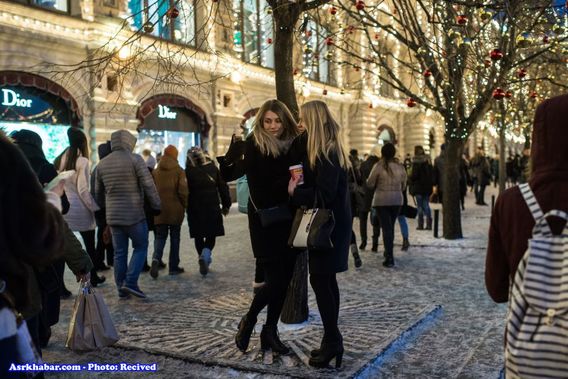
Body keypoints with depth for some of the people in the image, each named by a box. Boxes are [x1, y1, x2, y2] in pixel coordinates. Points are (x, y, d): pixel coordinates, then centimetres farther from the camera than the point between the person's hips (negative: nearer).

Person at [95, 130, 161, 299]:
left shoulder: (102, 164, 9)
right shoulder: (135, 159, -10)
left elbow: (98, 192, 16)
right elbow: (148, 185, -13)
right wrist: (156, 206, -3)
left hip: (113, 216, 6)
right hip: (134, 214, -5)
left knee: (119, 252, 11)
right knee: (140, 247, 7)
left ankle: (121, 288, 15)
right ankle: (130, 282, -4)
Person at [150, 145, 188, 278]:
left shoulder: (155, 171, 5)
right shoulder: (179, 171, -6)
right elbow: (183, 191, -12)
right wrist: (185, 205, 2)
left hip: (159, 210, 2)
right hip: (175, 210, -2)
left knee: (160, 237, 9)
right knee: (175, 237, 9)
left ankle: (156, 259, -16)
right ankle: (173, 266, 12)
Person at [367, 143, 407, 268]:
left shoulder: (379, 166, -10)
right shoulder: (400, 167, 0)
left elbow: (370, 184, -5)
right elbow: (403, 185, 8)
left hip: (382, 200, -3)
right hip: (397, 200, 3)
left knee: (386, 227, -2)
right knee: (391, 226, 17)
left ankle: (389, 258, -6)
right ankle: (388, 252, 28)